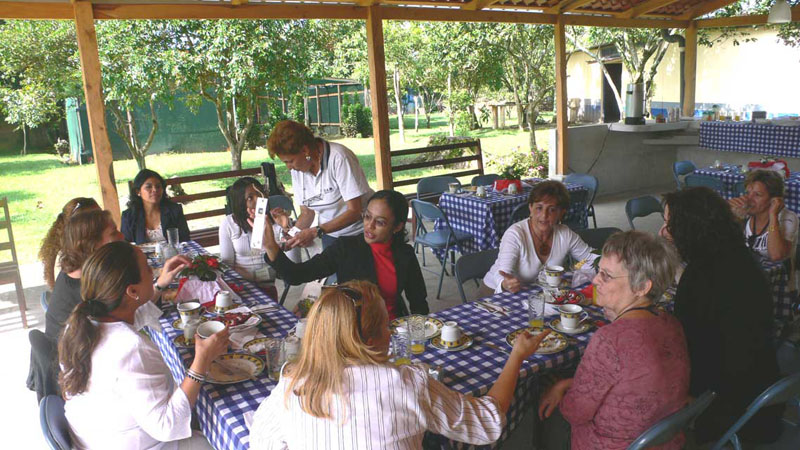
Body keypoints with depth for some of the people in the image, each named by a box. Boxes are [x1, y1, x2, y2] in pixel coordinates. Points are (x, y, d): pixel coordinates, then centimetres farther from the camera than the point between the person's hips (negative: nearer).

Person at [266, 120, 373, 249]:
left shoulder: (339, 158, -24)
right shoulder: (297, 167, -5)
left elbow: (354, 211, -25)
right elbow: (306, 212, 1)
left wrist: (315, 232, -31)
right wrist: (293, 233, -19)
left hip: (360, 233, -5)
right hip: (330, 234, 5)